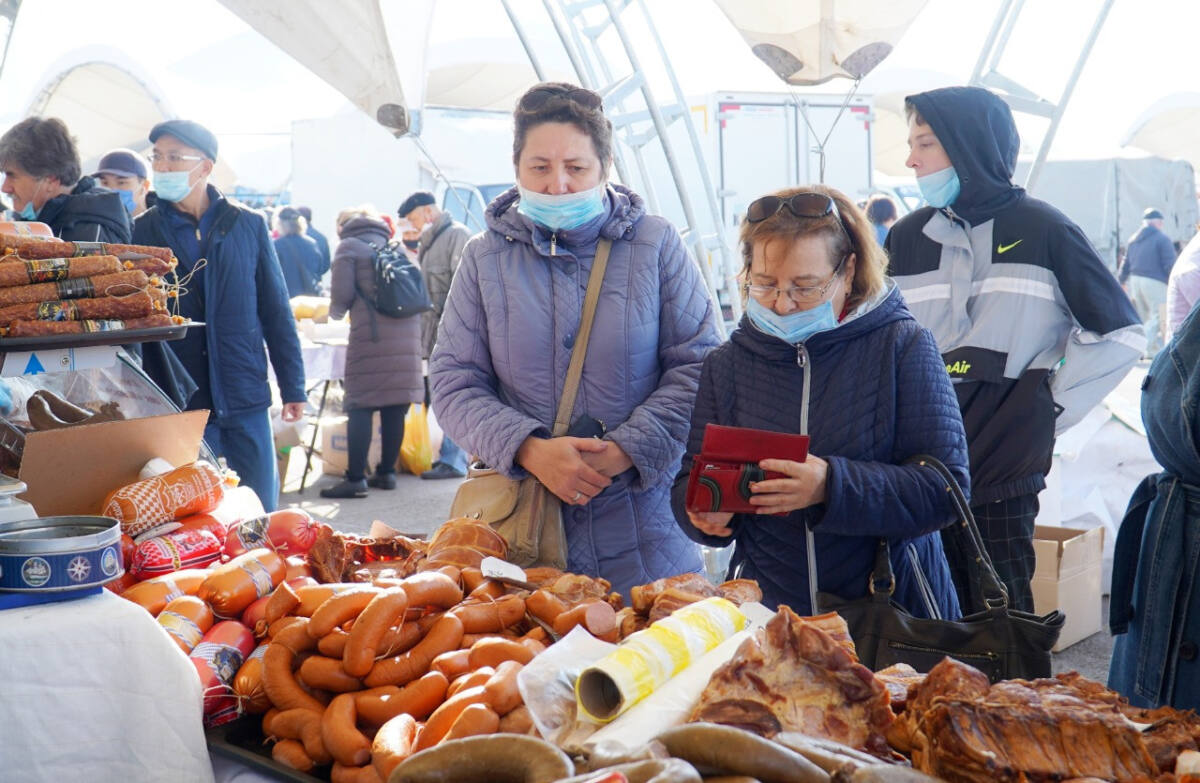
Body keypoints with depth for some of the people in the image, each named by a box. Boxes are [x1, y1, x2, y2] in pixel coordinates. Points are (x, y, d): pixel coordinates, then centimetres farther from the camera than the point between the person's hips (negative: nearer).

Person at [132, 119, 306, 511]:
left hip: (246, 399, 1)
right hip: (177, 404, 0)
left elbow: (276, 311, 6)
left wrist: (293, 387, 4)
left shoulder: (248, 225, 4)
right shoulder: (142, 232, 3)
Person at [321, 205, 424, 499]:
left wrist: (334, 312, 17)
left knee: (360, 406, -4)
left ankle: (356, 478, -7)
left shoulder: (349, 246, 5)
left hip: (371, 334, -6)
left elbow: (342, 295, -3)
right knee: (394, 407, 9)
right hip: (406, 332, 6)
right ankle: (387, 472, 14)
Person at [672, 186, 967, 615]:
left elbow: (945, 487, -6)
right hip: (765, 609, 2)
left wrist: (832, 486, -20)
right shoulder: (726, 364, 10)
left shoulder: (903, 346, 2)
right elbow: (689, 483, 13)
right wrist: (706, 510, -10)